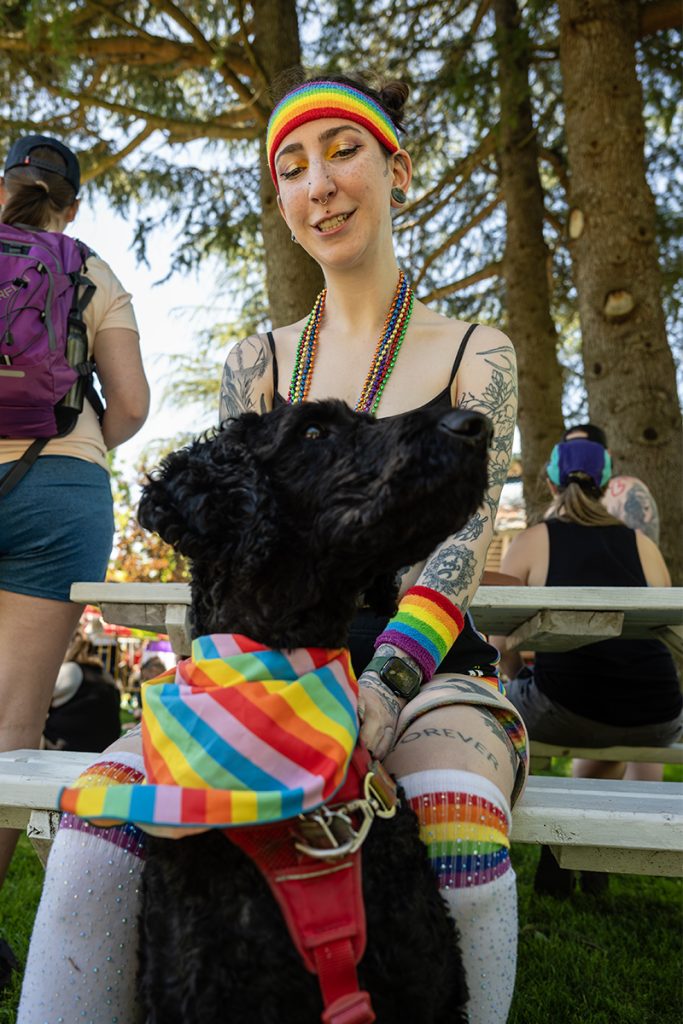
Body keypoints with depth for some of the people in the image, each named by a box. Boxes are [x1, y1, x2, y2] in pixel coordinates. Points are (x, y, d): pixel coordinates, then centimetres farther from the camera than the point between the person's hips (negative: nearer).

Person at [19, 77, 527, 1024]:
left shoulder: (476, 354, 7)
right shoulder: (257, 363, 14)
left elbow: (460, 540, -6)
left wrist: (382, 687, -24)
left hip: (433, 671, -1)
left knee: (459, 831, -36)